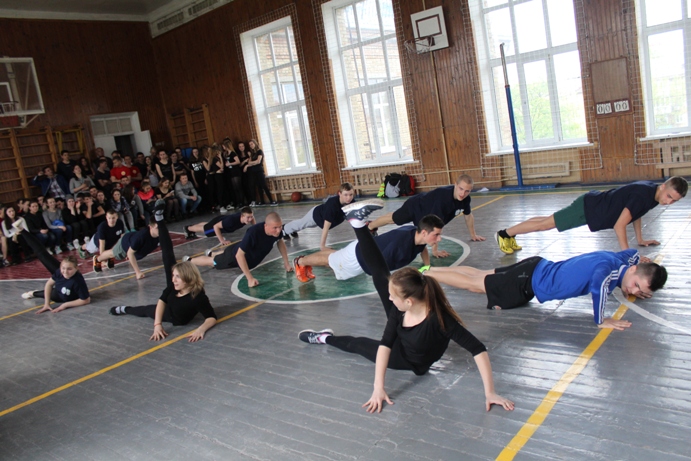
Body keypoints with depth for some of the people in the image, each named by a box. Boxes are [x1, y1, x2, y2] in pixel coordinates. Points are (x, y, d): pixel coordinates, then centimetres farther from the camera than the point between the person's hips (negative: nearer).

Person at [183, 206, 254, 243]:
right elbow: (216, 226, -38)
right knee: (203, 228, 26)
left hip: (223, 220, 6)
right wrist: (222, 240, -37)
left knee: (206, 225, 35)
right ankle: (188, 228, 56)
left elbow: (252, 214, -6)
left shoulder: (249, 216, -35)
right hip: (218, 223, -6)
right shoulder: (232, 220, -51)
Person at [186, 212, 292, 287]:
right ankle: (188, 261, 48)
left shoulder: (277, 229, -29)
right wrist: (250, 278, -47)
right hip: (236, 254, -6)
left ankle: (212, 253, 70)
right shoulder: (253, 232, -48)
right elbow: (239, 255, -44)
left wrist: (286, 263, -10)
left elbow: (280, 242, -6)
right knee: (213, 262, 21)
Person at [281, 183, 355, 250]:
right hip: (317, 214, -4)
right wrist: (322, 245, -45)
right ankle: (285, 230, 61)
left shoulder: (351, 203, -32)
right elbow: (326, 226, -47)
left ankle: (292, 230, 66)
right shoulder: (332, 203, -48)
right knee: (301, 223, 28)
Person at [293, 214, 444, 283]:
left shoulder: (418, 235, -20)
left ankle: (303, 260, 56)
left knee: (335, 255, 32)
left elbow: (423, 249, 6)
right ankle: (299, 262, 49)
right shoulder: (400, 242, -46)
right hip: (359, 256, -7)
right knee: (329, 260, 21)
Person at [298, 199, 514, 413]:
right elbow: (385, 344, -26)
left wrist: (490, 392, -45)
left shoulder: (438, 319, -42)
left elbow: (478, 349, -43)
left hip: (410, 361, -4)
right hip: (400, 343, 4)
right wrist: (378, 387, -34)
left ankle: (326, 338, 40)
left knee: (359, 344, 8)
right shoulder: (400, 310, -25)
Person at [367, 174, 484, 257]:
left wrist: (473, 235, 6)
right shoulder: (443, 196, -47)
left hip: (425, 212, 8)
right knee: (393, 219, 17)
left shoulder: (465, 198, -24)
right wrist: (434, 250, -45)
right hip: (415, 206, -8)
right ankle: (368, 228, 45)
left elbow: (468, 216, -2)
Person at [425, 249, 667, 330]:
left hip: (537, 268, 8)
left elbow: (633, 252, 24)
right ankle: (423, 275, 14)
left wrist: (638, 291, 17)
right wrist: (601, 321, -41)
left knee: (479, 275, 18)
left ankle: (429, 269, 29)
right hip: (530, 282, -8)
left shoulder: (621, 259, -3)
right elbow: (599, 284, -55)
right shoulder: (610, 268, -28)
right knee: (474, 285, 4)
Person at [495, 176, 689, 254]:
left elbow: (636, 213, 18)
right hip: (587, 208, -9)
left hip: (594, 203, 9)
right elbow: (619, 226, -31)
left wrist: (640, 239, 19)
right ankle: (505, 233, 16)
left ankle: (510, 234, 33)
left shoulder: (652, 192, -3)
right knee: (545, 224, 1)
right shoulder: (643, 195, -30)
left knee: (548, 221, 19)